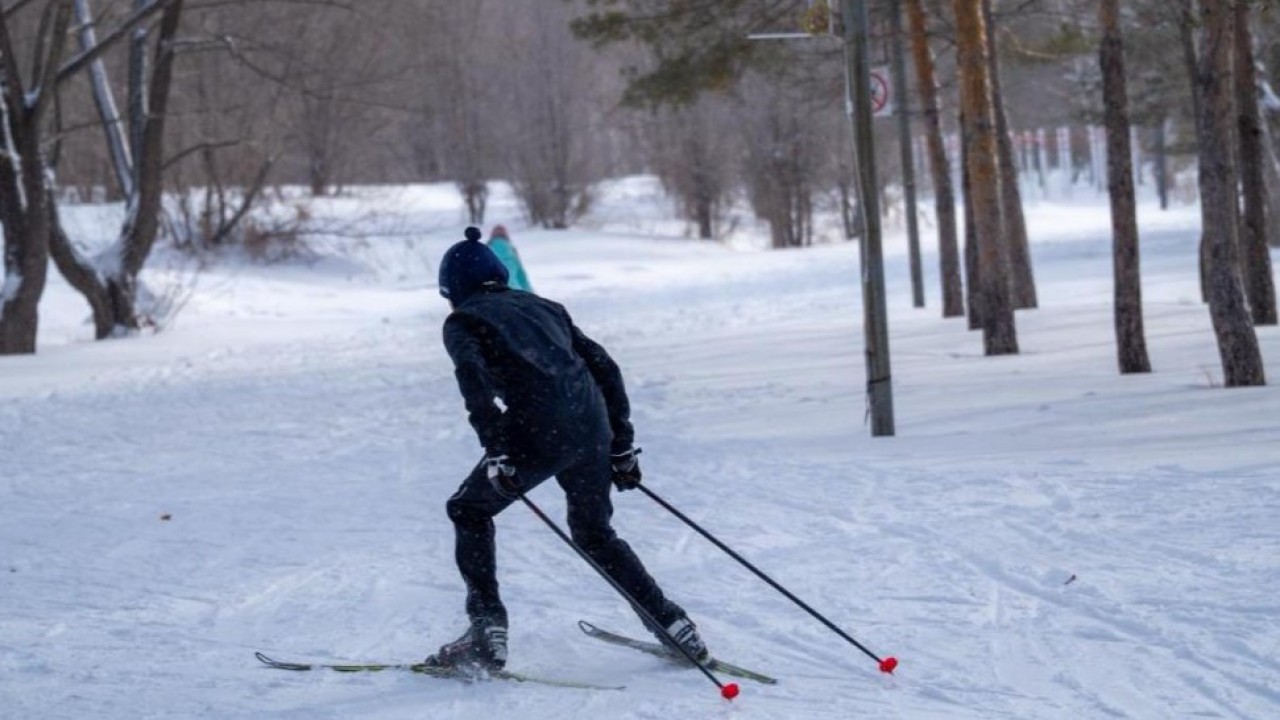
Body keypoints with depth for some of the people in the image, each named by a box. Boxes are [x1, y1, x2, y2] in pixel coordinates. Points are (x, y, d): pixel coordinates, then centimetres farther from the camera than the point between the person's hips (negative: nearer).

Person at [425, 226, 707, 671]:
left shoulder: (462, 321, 11)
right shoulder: (543, 308, 29)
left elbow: (475, 379, -11)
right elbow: (605, 368, 23)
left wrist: (496, 452, -17)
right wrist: (621, 446, 24)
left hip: (538, 434, -6)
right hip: (592, 430, 6)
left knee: (469, 510, 17)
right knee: (595, 533, 26)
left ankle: (487, 629, 5)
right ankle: (673, 626, 20)